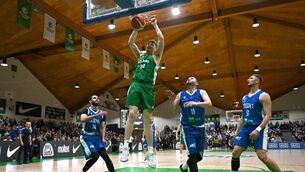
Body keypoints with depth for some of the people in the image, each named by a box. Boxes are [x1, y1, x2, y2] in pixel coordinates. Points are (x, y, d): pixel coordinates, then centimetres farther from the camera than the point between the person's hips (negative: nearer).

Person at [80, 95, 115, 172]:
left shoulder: (102, 113, 9)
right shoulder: (86, 110, -5)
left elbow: (103, 127, 9)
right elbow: (82, 119, -27)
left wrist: (103, 138, -6)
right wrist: (97, 115, -34)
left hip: (97, 137, 5)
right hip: (86, 137, -4)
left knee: (105, 155, -10)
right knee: (95, 156, -18)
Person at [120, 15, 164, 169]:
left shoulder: (156, 57, 14)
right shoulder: (140, 55, 24)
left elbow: (161, 38, 3)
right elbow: (130, 42, 17)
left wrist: (155, 24, 15)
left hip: (147, 87, -2)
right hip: (135, 85, 2)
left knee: (148, 120, -2)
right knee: (132, 114, -14)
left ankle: (150, 152, 5)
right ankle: (125, 147, -8)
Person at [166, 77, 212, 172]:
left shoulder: (201, 92, 2)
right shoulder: (180, 95, 5)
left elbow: (209, 103, -15)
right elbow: (173, 108, 0)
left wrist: (195, 103, -31)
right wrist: (172, 99, -18)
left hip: (200, 127, 2)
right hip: (188, 127, -1)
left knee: (199, 156, 9)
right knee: (193, 154, -14)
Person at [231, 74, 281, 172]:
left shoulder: (263, 96, -6)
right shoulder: (245, 97, 16)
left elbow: (268, 115, -13)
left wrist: (258, 129, -25)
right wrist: (237, 131, 16)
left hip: (258, 129, -7)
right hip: (245, 128, 7)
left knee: (262, 157, -12)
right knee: (235, 153, -1)